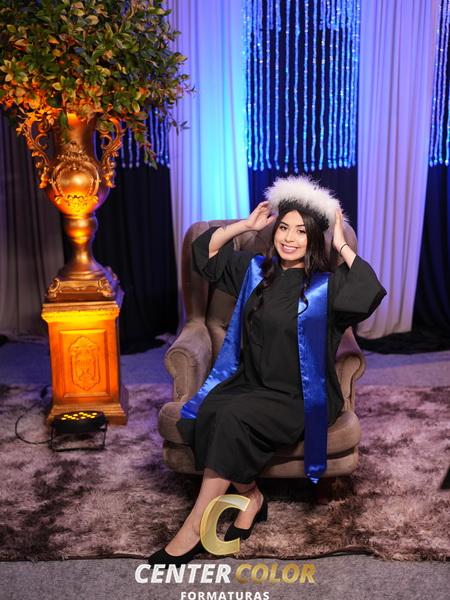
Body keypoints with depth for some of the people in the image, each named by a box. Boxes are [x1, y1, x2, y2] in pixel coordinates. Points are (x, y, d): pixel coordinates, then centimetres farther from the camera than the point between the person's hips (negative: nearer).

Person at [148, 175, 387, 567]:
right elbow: (206, 250, 21)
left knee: (231, 418, -31)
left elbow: (371, 292, -26)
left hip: (301, 398, -5)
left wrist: (342, 245, -15)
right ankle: (251, 497, -4)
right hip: (251, 383, 5)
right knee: (204, 414, -26)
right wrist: (247, 224, 11)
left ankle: (195, 528, -17)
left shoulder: (326, 284, -5)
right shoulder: (256, 270, 11)